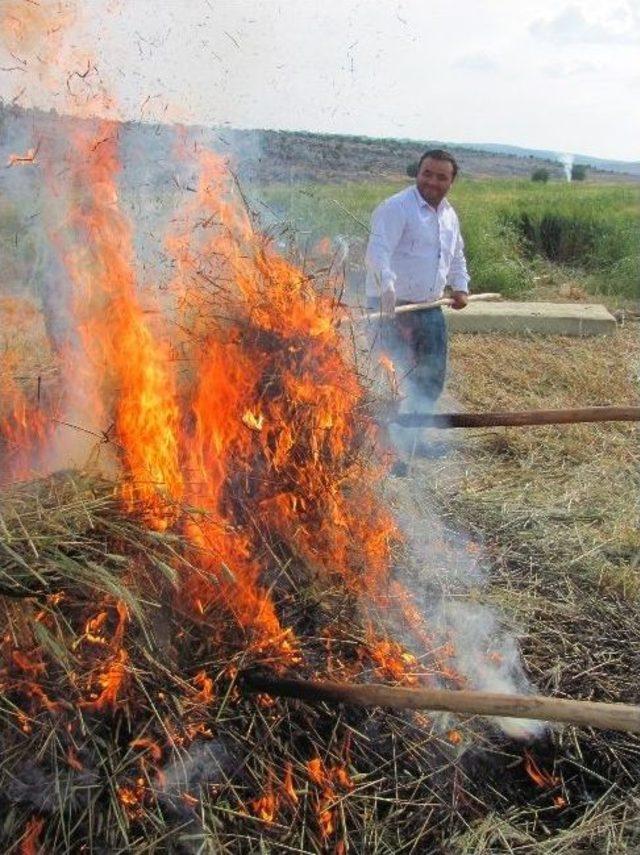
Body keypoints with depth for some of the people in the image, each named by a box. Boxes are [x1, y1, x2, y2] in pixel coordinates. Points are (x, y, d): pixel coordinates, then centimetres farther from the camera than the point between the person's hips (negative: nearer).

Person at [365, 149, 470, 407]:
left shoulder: (449, 215, 13)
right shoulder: (396, 207, -12)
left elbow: (456, 256, 29)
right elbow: (378, 250, -26)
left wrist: (460, 287, 14)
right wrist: (387, 285, -42)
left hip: (429, 308, 8)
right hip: (392, 306, -8)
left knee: (433, 376, 15)